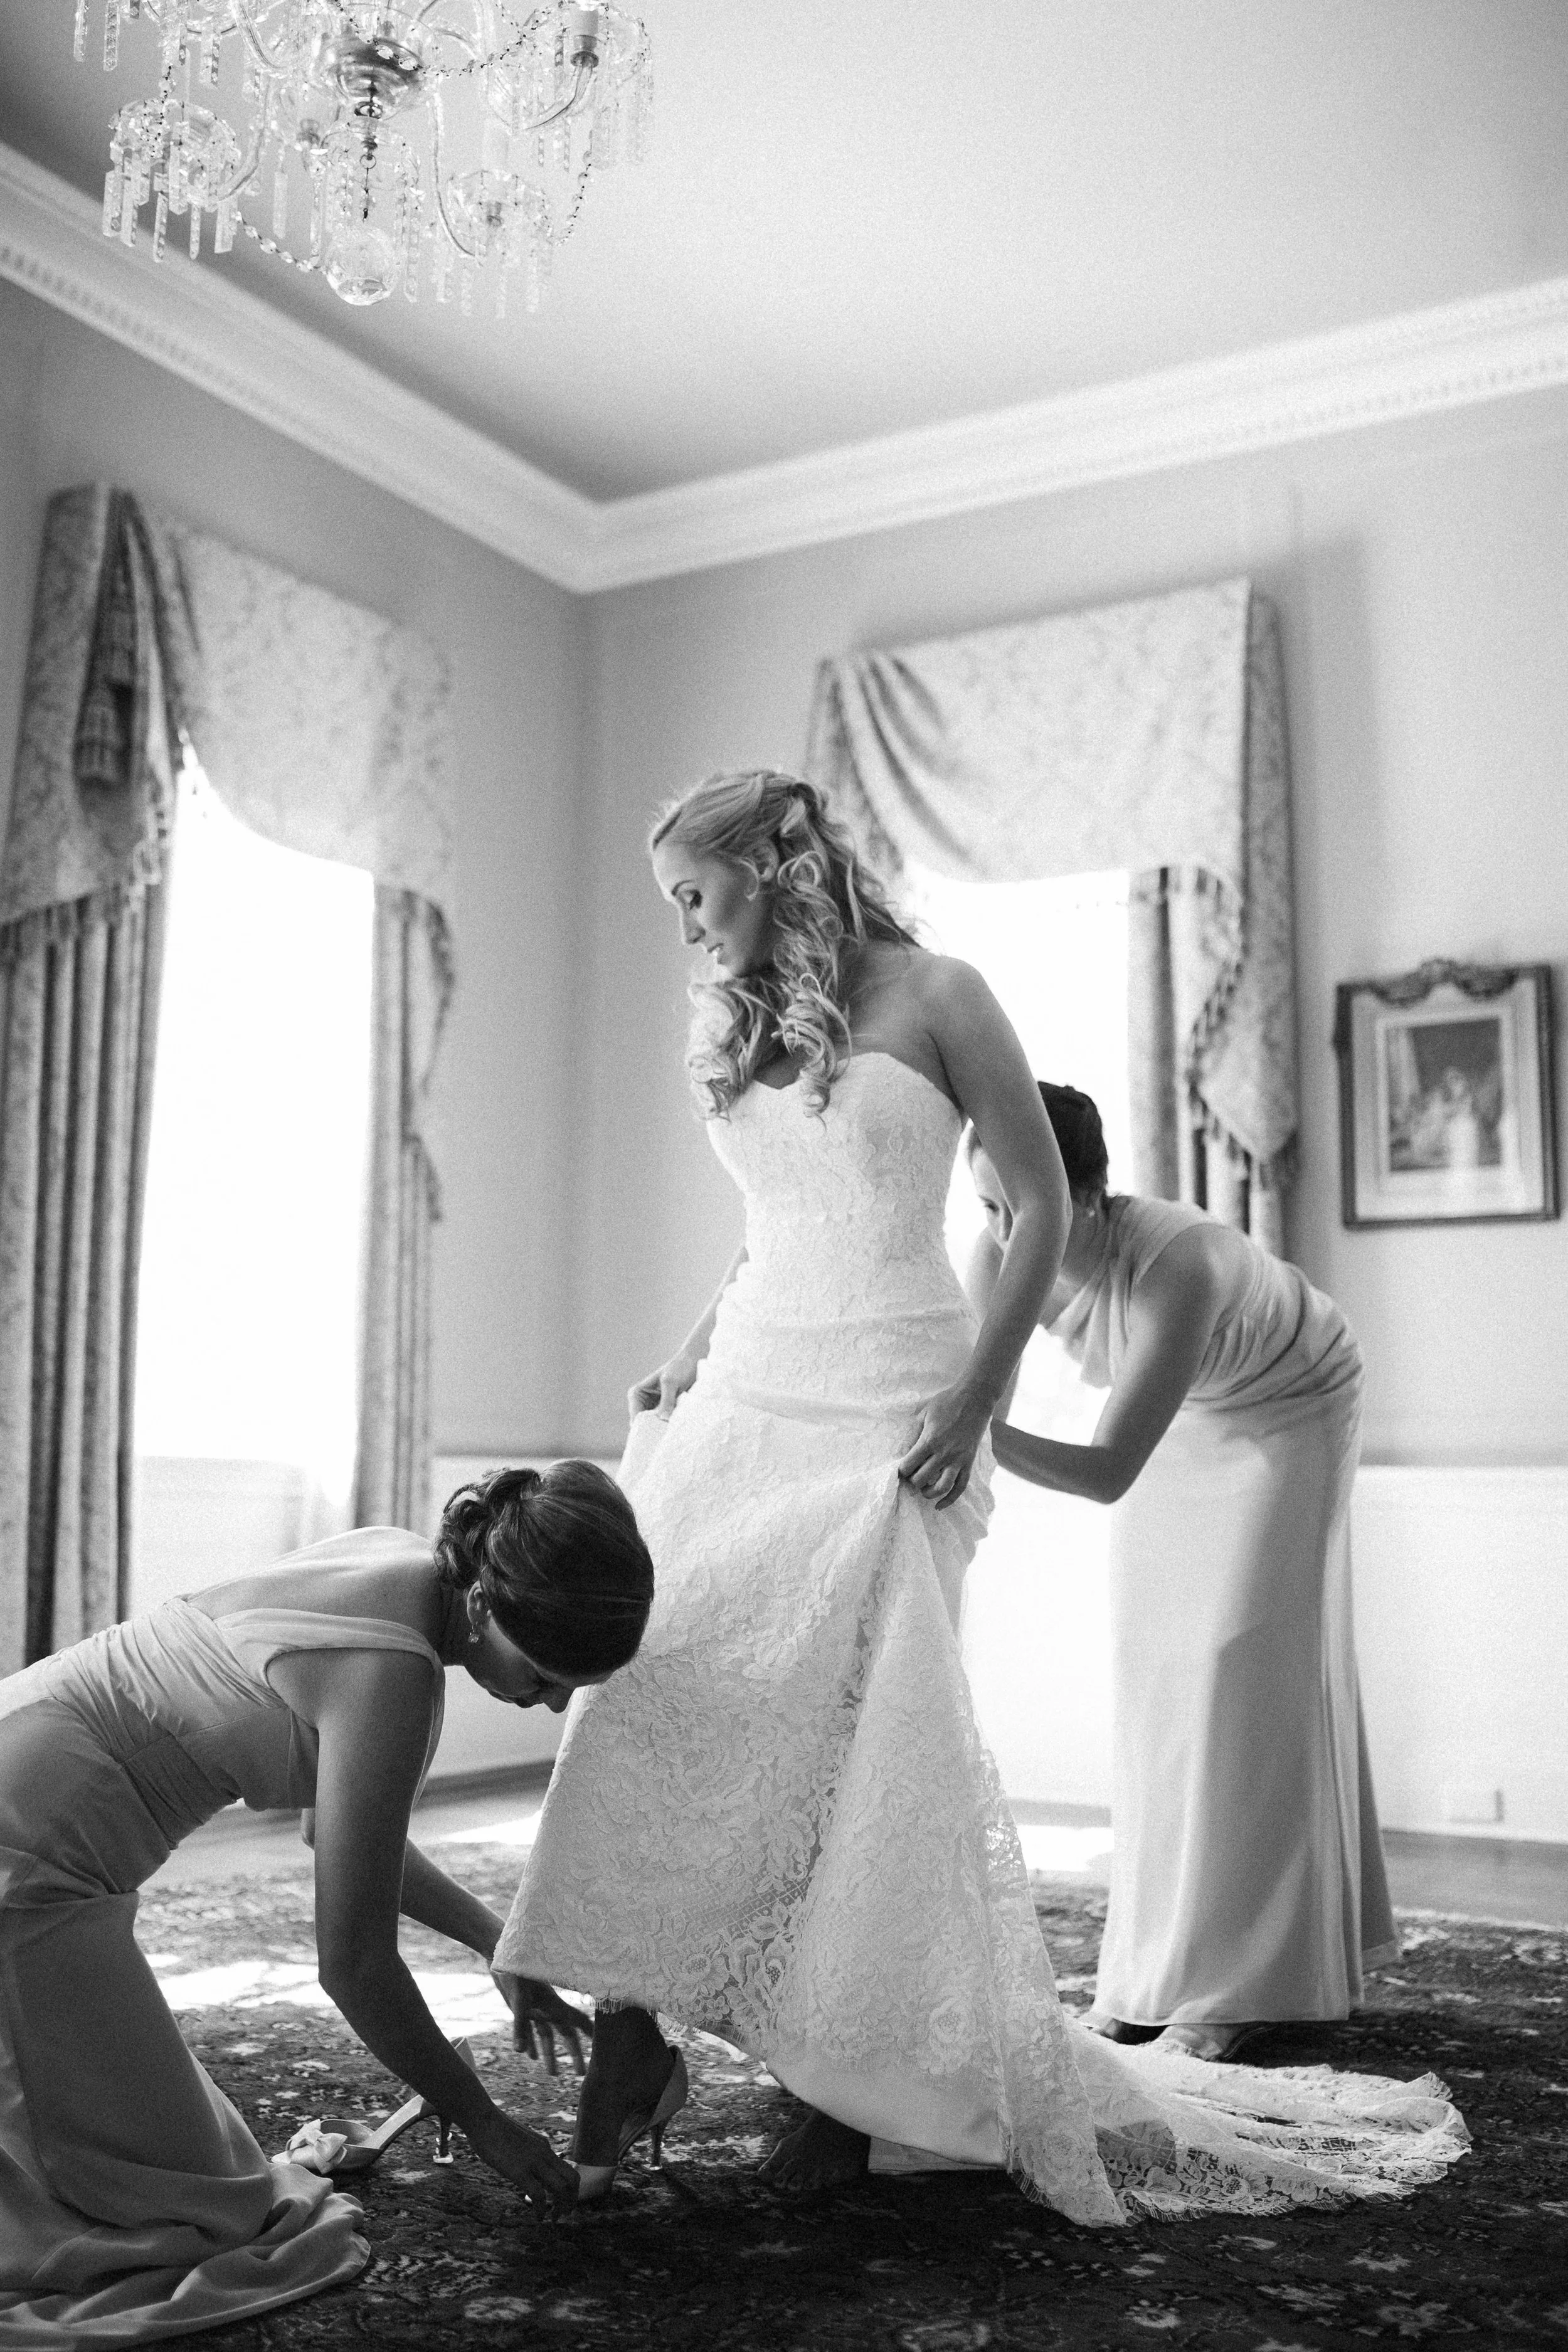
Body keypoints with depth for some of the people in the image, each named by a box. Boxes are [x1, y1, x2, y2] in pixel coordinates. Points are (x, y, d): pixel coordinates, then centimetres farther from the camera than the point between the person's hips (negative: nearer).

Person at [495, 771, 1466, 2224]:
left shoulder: (931, 997, -4)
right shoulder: (728, 1029, 15)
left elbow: (1041, 1201, -4)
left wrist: (976, 1397, -11)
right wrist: (692, 1354, 10)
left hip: (884, 1409, -5)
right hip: (744, 1393, 6)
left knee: (853, 1730, -6)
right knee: (656, 1683, -9)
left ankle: (879, 2083, 9)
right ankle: (628, 2033, -1)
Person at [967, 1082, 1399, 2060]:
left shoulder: (1178, 1266, -44)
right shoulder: (1001, 1259, -27)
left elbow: (1109, 1472, -47)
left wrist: (978, 1429, -60)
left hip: (1291, 1403, -5)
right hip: (1188, 1415, 6)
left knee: (1246, 1660, -11)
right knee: (1156, 1658, 3)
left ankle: (1244, 1981, -4)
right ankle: (1167, 1960, 13)